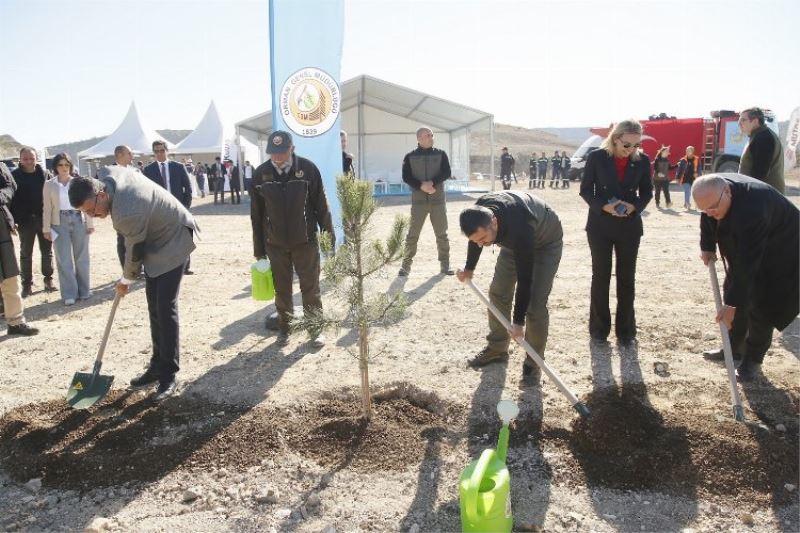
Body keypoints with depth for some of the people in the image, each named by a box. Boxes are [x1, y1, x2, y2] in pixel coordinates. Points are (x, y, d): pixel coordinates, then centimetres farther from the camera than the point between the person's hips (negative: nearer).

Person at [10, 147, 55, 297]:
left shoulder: (45, 174, 0)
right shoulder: (14, 176, -2)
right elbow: (11, 198, -2)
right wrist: (13, 219, -10)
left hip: (44, 219, 0)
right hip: (25, 221, 0)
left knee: (47, 251, 9)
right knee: (25, 253, 7)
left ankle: (48, 279, 21)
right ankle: (27, 284, 14)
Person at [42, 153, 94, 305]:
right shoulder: (49, 184, 4)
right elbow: (47, 208, 4)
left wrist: (90, 224, 2)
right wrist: (46, 228, 0)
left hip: (78, 221, 0)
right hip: (60, 223, 0)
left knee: (81, 257, 6)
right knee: (64, 260, 0)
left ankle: (83, 290, 17)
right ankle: (69, 294, 4)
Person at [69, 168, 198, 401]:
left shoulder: (128, 212, -35)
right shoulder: (108, 173, -11)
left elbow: (135, 251, -19)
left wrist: (126, 280, 1)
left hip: (172, 240, -10)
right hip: (155, 236, 10)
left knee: (165, 307, -12)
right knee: (154, 307, 10)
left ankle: (169, 375, -5)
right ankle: (157, 366, 19)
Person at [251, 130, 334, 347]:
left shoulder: (308, 169, -9)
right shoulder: (260, 174, -3)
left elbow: (321, 206, -3)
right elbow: (256, 215, 2)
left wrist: (329, 236, -1)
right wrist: (259, 248, 4)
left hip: (305, 240, -2)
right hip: (275, 243, 2)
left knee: (311, 288, 5)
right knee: (282, 289, 12)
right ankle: (284, 328, 27)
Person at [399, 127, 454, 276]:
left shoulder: (440, 154, 6)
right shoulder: (410, 156, 4)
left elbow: (446, 172, -4)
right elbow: (406, 177, -4)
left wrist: (433, 182, -20)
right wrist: (421, 186, -19)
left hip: (438, 200, 1)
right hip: (418, 200, -1)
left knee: (442, 234, 5)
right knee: (412, 234, 1)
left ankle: (445, 264, 14)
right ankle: (406, 264, 11)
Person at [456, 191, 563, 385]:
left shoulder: (519, 228, -46)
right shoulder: (480, 212, -27)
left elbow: (525, 278, -38)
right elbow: (475, 238, 0)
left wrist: (518, 322, -33)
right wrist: (469, 268, 8)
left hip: (546, 243, -6)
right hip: (513, 241, 6)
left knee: (535, 304, -14)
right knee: (497, 293, 4)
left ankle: (533, 362, 3)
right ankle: (497, 349, 21)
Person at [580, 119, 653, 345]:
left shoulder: (642, 161, -2)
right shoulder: (597, 157, -8)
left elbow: (647, 191, 7)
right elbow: (585, 189, -3)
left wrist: (635, 206, -13)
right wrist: (603, 206, -19)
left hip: (629, 226, 2)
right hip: (600, 226, -2)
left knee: (627, 278, 7)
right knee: (600, 276, 4)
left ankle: (625, 330, 18)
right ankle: (599, 328, 16)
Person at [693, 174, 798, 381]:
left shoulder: (751, 209, -43)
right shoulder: (714, 188, -21)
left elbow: (747, 264, -39)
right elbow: (708, 220, 3)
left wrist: (731, 304, -35)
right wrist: (707, 247, 1)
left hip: (778, 253, -7)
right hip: (743, 249, 8)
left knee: (762, 307, -5)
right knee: (735, 293, 10)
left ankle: (753, 359, 10)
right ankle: (733, 347, 23)